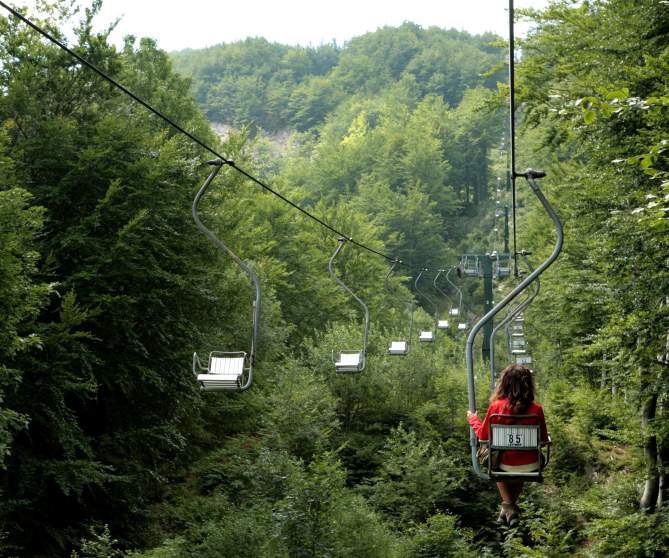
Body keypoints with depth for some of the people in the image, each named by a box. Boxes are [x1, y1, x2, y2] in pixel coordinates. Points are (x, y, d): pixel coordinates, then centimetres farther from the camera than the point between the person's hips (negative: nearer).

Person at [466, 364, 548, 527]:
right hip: (531, 466, 1)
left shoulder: (496, 407, -17)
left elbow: (483, 435, -4)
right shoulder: (536, 409, -15)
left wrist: (473, 420, 15)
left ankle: (508, 507, 25)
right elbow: (543, 439, -2)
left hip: (506, 465, -1)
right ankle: (511, 506, 41)